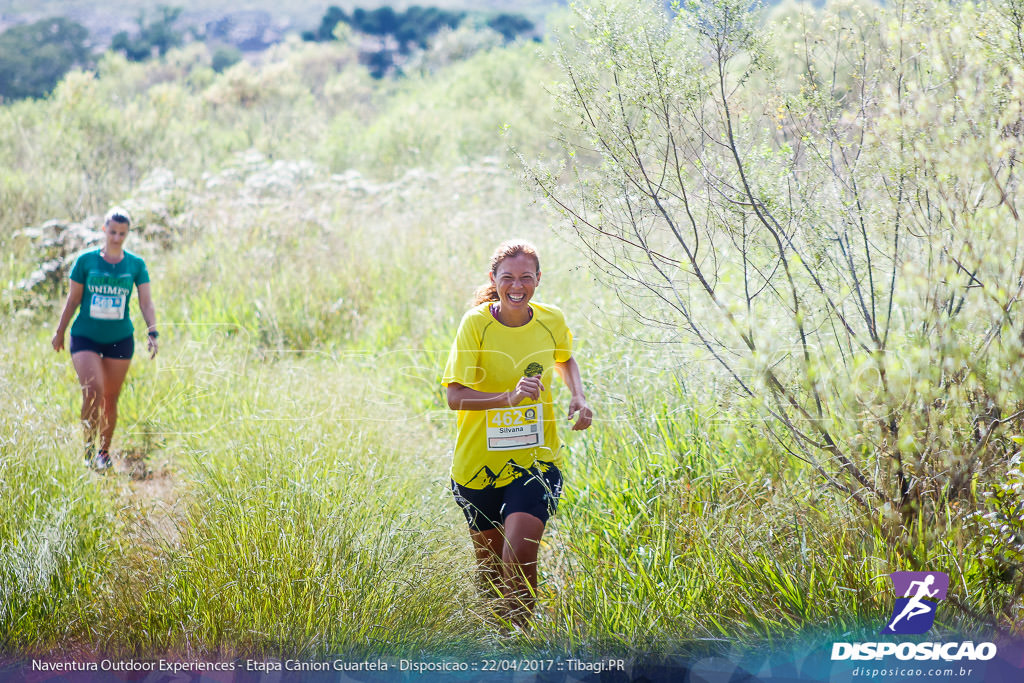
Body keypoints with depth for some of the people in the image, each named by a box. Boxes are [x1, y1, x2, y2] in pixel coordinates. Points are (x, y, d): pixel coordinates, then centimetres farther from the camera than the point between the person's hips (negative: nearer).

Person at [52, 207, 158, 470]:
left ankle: (104, 451, 25)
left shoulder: (136, 265, 2)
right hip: (85, 337, -2)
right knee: (92, 391, -19)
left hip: (120, 339, 2)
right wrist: (60, 332, 11)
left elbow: (146, 302, -2)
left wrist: (152, 333, -15)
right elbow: (73, 300, 6)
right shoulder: (86, 261, -1)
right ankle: (88, 446, -2)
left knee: (110, 399, 8)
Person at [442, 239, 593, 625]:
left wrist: (578, 397, 4)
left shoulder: (551, 321, -2)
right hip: (478, 463, -1)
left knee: (519, 560, -20)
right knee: (491, 571, 13)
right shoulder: (475, 323, -13)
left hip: (536, 461, 1)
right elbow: (455, 396, -19)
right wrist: (509, 397, -33)